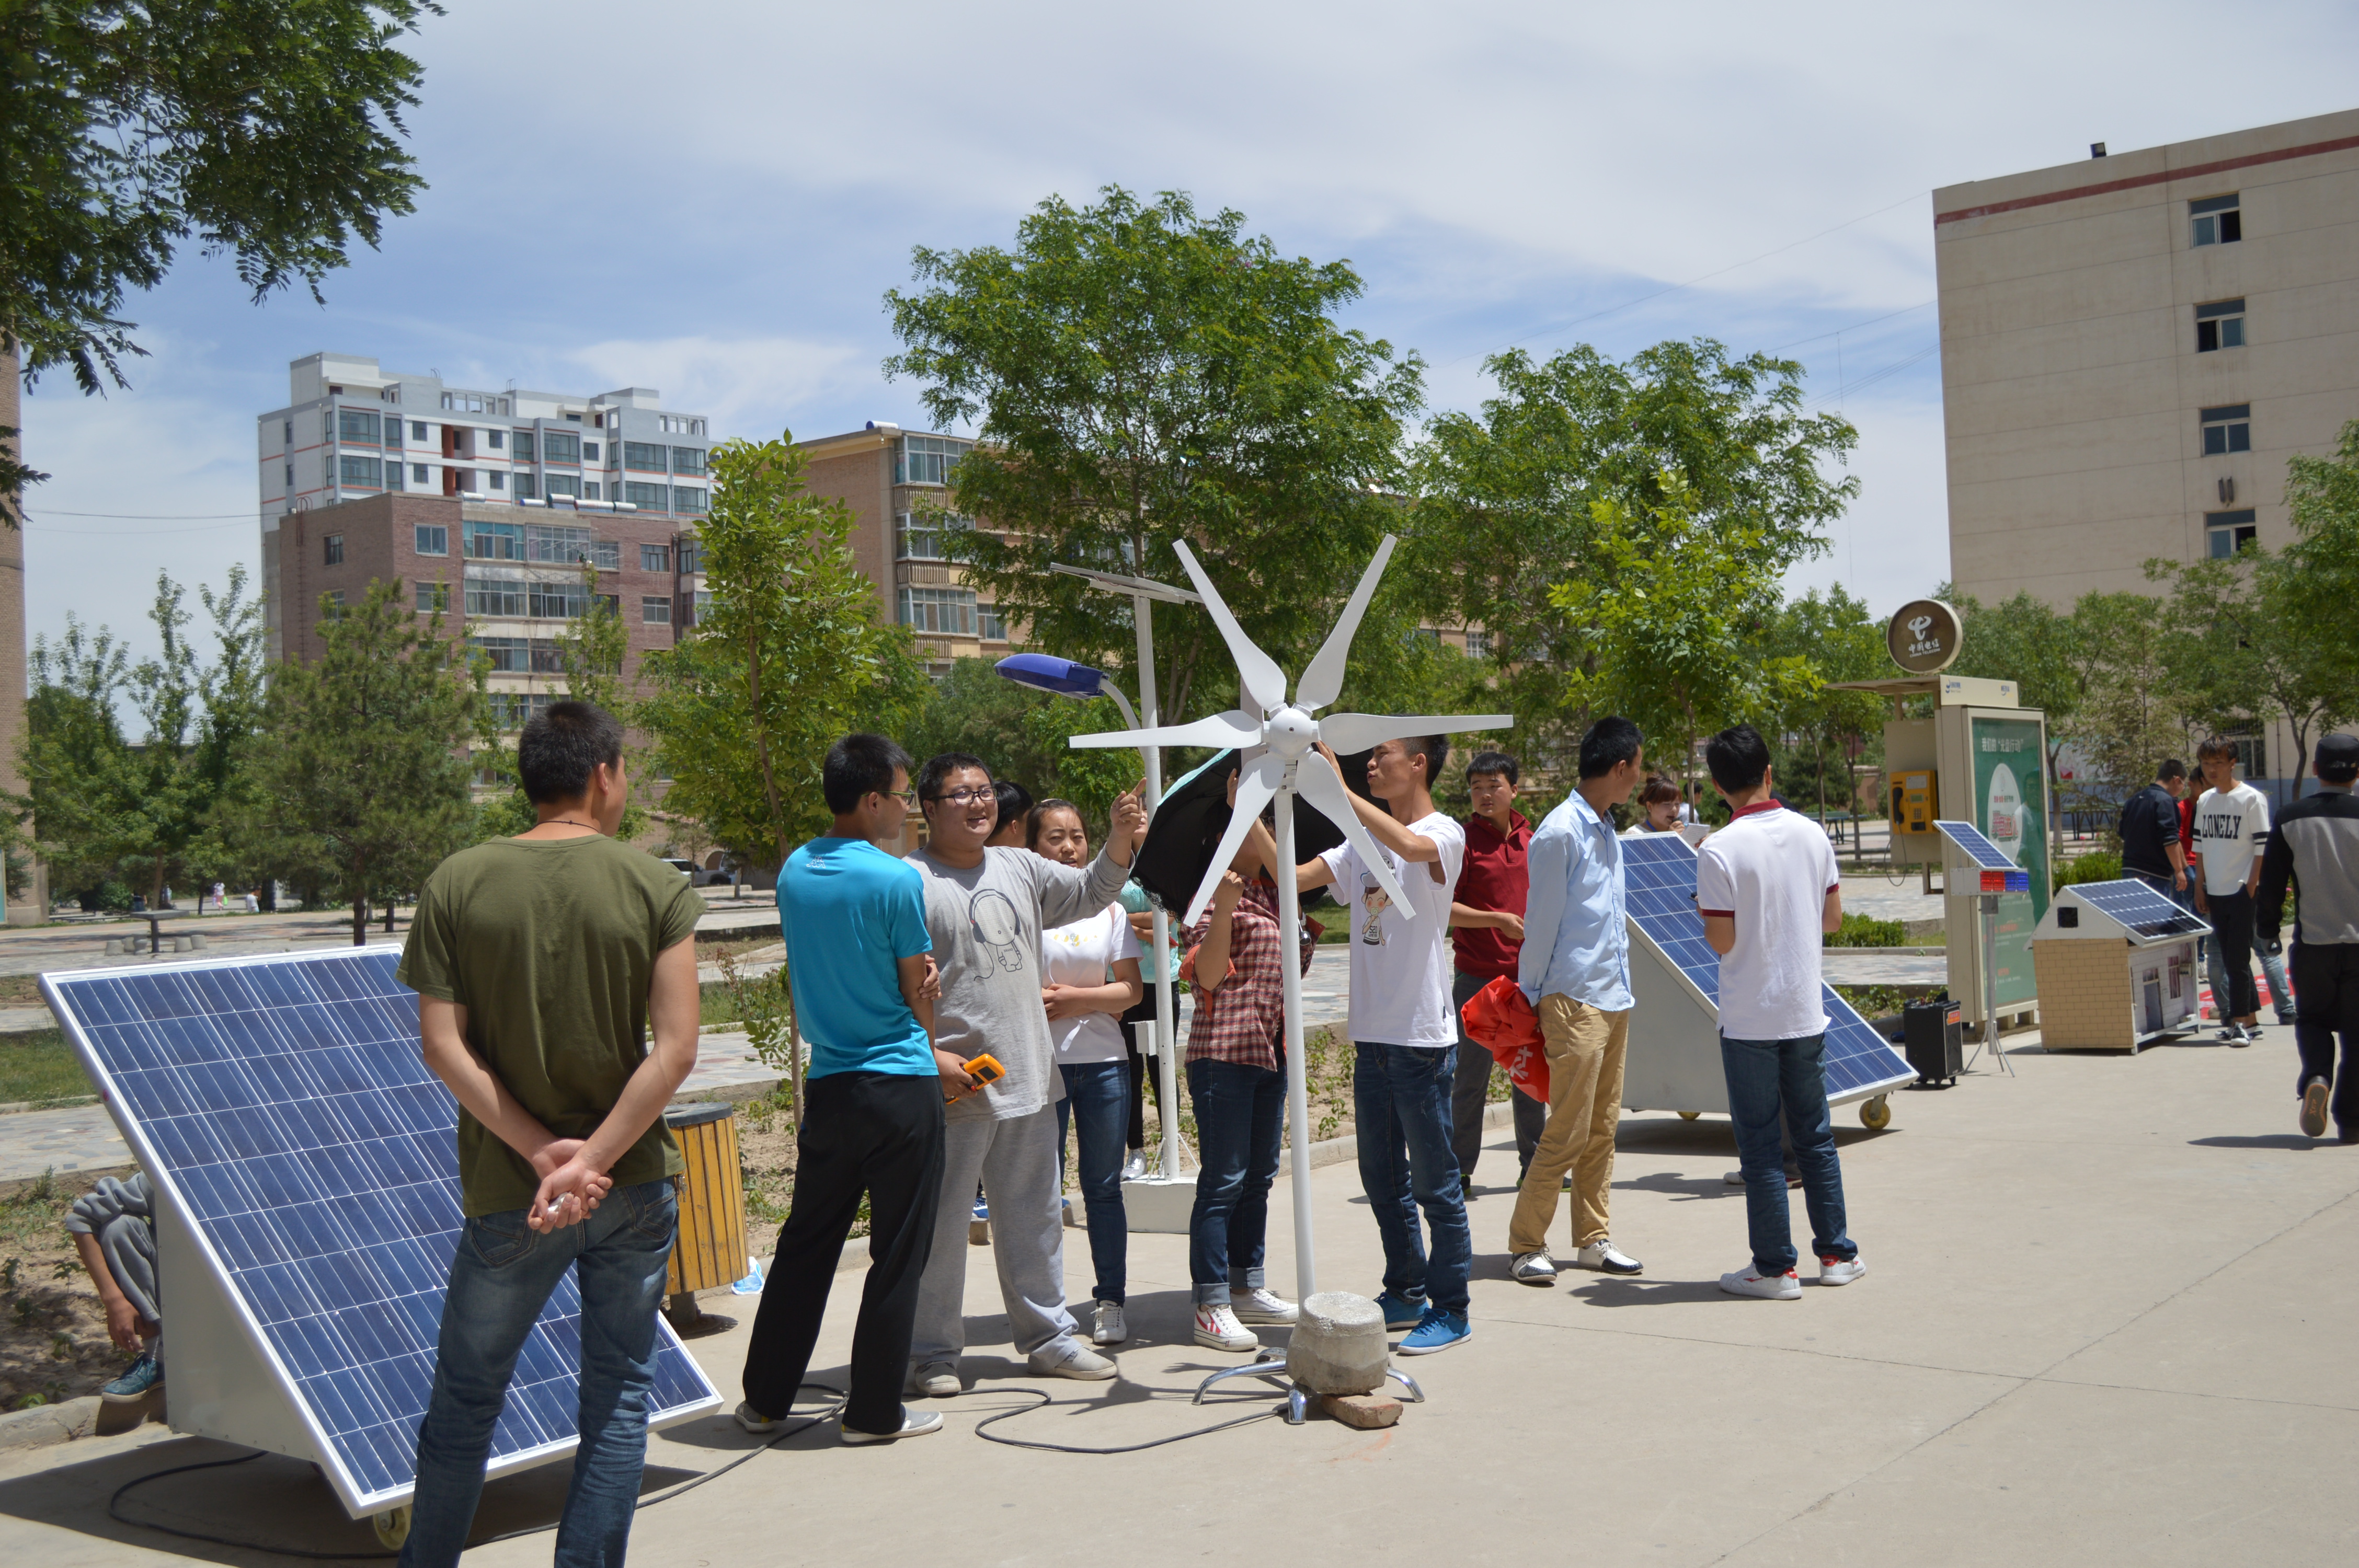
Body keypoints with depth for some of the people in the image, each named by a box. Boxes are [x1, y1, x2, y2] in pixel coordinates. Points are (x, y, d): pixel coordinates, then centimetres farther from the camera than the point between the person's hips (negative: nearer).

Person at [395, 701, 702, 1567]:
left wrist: (539, 1151, -9)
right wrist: (590, 1162, -12)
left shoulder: (457, 884, -3)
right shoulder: (658, 888, -6)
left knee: (465, 1397, 17)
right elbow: (676, 1049, -13)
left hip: (509, 1192, 1)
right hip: (634, 1184, 0)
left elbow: (442, 1045, -9)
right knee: (617, 1396, 12)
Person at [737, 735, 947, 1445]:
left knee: (806, 1244, 16)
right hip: (899, 1084, -6)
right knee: (897, 1253, 5)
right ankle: (874, 1410, 11)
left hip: (827, 1084, 6)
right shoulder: (897, 880, -13)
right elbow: (917, 991, -4)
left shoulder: (794, 873, 6)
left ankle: (765, 1399, 22)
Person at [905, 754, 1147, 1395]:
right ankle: (932, 1350, 15)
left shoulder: (1020, 868, 12)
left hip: (1029, 1079, 7)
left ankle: (1047, 1335, 28)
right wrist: (929, 1059, -19)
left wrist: (1121, 839, 1)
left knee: (1035, 1215, 16)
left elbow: (1089, 893, 18)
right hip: (953, 1085, -7)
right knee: (941, 1221, 2)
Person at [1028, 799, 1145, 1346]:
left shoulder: (1109, 909, 9)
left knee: (1104, 1184, 6)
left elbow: (1131, 989, 4)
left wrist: (1073, 998, -8)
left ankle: (1110, 1301, 13)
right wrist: (1041, 1003, -18)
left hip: (1103, 1060, 3)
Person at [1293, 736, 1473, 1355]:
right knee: (1382, 1177, 16)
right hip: (1372, 1032, 7)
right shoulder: (1362, 843, 13)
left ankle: (1450, 1309, 11)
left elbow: (1410, 846, -32)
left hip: (1423, 1037, -7)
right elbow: (1294, 878, 7)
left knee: (1434, 1180, 1)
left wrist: (1338, 789, -33)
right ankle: (1405, 1293, 30)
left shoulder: (1444, 834, -9)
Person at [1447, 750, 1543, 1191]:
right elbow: (1445, 908, -10)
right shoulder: (1463, 840, -6)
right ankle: (1460, 1172, 8)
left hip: (1525, 974, 5)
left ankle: (1534, 1164, 22)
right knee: (1471, 1076, -1)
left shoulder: (1529, 840, 11)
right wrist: (1498, 919, -19)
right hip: (1477, 976, -5)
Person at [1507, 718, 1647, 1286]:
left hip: (1614, 999, 9)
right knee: (1568, 1131, -8)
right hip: (1574, 999, -8)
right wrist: (1533, 998, -5)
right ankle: (1525, 1244, 1)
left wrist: (1623, 992, 18)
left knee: (1602, 1128, 10)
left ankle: (1593, 1239, 18)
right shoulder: (1560, 832, -12)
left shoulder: (1607, 831, 16)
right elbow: (1542, 920, -9)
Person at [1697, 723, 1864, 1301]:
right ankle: (1838, 1254, 22)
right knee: (1815, 1135, 16)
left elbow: (1721, 941, -15)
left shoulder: (1719, 851, -16)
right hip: (1805, 1013, 5)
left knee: (1760, 1144, 3)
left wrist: (1704, 911, 5)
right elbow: (1833, 918, 7)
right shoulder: (1812, 834, 1)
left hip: (1749, 1020, -5)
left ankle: (1774, 1268, 8)